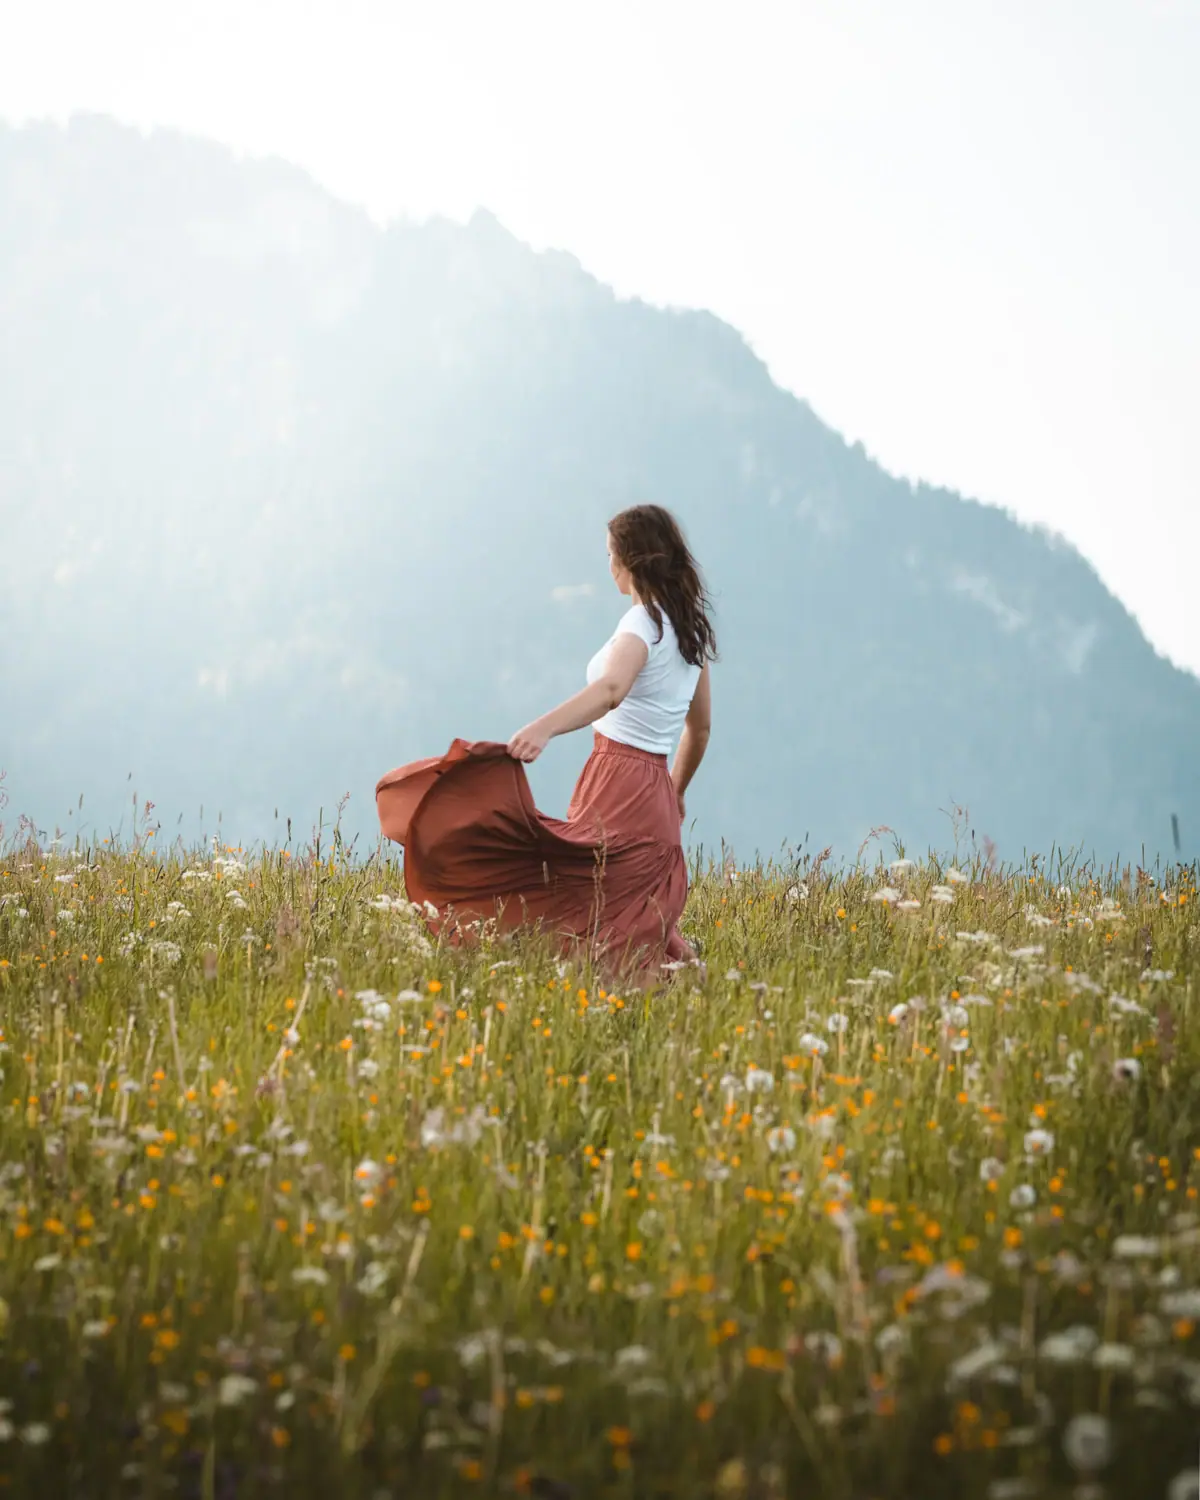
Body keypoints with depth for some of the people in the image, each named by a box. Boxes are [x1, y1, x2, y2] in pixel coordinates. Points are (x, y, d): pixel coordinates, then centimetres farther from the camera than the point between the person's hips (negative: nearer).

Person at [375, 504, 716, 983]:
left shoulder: (645, 622, -9)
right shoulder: (692, 629, 18)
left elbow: (611, 687, -31)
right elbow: (700, 727, 29)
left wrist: (545, 727, -47)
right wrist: (675, 793, 44)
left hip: (618, 786, -9)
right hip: (655, 798, 9)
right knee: (641, 938, 7)